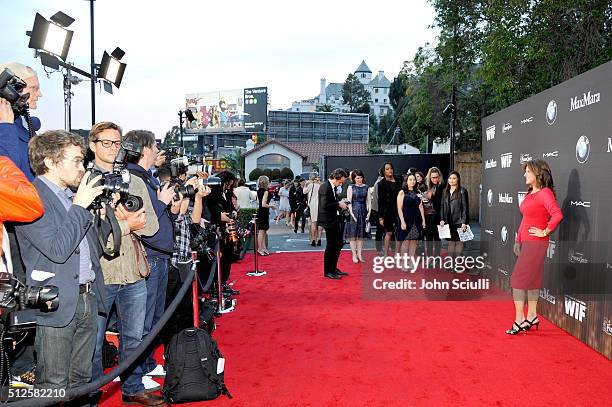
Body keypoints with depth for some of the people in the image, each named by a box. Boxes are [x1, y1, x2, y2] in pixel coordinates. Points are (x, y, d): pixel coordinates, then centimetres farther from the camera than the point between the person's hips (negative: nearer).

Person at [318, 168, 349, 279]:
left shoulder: (332, 187, 11)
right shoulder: (325, 187, -18)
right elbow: (325, 205, -24)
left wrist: (341, 205, 3)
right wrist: (338, 204, -17)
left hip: (334, 219, 10)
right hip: (328, 220, -10)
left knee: (338, 243, 15)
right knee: (331, 245, -1)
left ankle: (333, 268, 28)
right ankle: (327, 271, 11)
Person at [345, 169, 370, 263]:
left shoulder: (366, 187, 8)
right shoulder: (351, 187, -1)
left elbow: (368, 200, 6)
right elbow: (349, 201, -4)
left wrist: (369, 212, -3)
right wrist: (351, 213, -13)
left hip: (363, 211, 3)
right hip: (354, 211, -3)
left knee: (361, 234, 7)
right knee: (353, 234, -1)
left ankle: (359, 254, 13)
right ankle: (354, 254, 5)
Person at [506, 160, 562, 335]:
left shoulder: (545, 193, -15)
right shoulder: (530, 193, 12)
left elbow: (557, 215, -30)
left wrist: (545, 232, -18)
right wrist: (518, 240, 15)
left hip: (536, 243, -9)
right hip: (526, 242, 9)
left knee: (518, 280, -6)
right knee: (531, 279, 15)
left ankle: (520, 320, 2)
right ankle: (532, 316, 25)